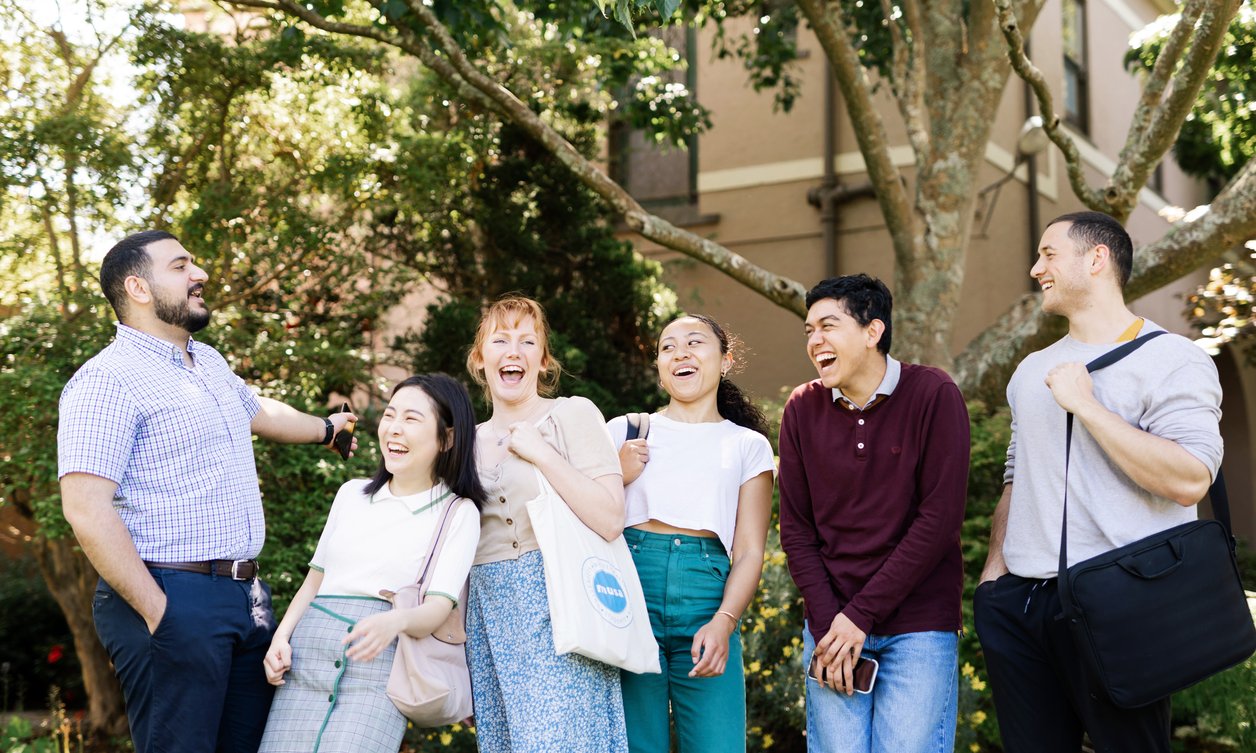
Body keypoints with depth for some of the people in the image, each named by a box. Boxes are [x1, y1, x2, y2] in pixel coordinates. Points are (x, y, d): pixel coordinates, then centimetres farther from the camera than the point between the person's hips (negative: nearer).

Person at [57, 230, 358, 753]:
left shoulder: (209, 362, 17)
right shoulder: (107, 380, -11)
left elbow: (259, 411, 39)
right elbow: (87, 510, -19)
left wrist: (324, 429, 55)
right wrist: (157, 612, -20)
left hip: (246, 593, 8)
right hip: (173, 597, -8)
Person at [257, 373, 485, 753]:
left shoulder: (458, 512, 1)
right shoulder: (352, 493, 15)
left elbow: (438, 607, -8)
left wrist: (395, 621, -29)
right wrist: (281, 637, 4)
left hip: (379, 664, -4)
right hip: (309, 649, 4)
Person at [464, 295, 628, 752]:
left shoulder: (573, 415, -2)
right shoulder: (470, 440, 14)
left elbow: (609, 520, -13)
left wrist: (540, 454, -14)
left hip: (557, 614, -5)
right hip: (489, 620, 5)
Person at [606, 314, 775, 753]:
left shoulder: (749, 446, 14)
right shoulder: (624, 431, 14)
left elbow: (750, 552, 6)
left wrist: (723, 622, -10)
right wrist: (618, 477, -3)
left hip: (706, 598, 0)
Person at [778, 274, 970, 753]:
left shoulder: (933, 395, -8)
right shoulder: (802, 409, 3)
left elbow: (940, 518, -12)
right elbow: (796, 527, 4)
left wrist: (859, 615, -13)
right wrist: (826, 623, -8)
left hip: (919, 628, -3)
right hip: (832, 624, 3)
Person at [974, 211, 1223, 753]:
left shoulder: (1172, 361, -5)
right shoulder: (1031, 371, 17)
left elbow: (1189, 480, -18)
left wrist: (1086, 405, -16)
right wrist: (995, 566, 11)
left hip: (1112, 603, -6)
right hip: (1019, 602, 6)